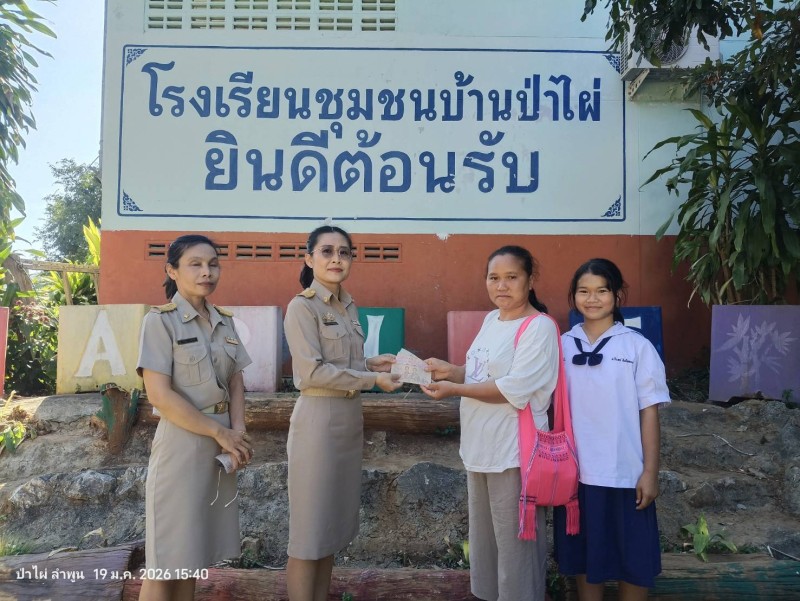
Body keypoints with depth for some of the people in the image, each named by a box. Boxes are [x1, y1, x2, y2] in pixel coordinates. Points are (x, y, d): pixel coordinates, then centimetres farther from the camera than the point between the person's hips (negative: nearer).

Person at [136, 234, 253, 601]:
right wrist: (220, 433, -15)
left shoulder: (225, 322, 8)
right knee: (167, 559, 3)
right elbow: (159, 395, -17)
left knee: (196, 551, 16)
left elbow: (236, 383, 8)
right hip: (181, 443, -6)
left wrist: (237, 433, -8)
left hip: (220, 445, 6)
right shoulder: (160, 321, -10)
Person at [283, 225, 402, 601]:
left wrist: (370, 363, 0)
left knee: (333, 526, 17)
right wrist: (372, 379, -16)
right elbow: (314, 372, -19)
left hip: (349, 419, 8)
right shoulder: (302, 307, -12)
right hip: (318, 419, -8)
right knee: (309, 530, 3)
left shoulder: (348, 306, 11)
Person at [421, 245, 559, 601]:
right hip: (481, 447, 9)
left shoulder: (540, 328, -16)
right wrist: (450, 371, -1)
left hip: (514, 451, -8)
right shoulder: (491, 320, 9)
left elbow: (513, 389, -23)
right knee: (483, 537, 22)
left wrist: (454, 390, -20)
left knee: (515, 542, 6)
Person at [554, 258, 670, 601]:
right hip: (575, 471, 3)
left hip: (624, 472, -2)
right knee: (583, 553, 16)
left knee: (632, 558, 11)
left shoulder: (637, 346, -7)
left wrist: (650, 472, -5)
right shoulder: (563, 345, 1)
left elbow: (649, 411, -5)